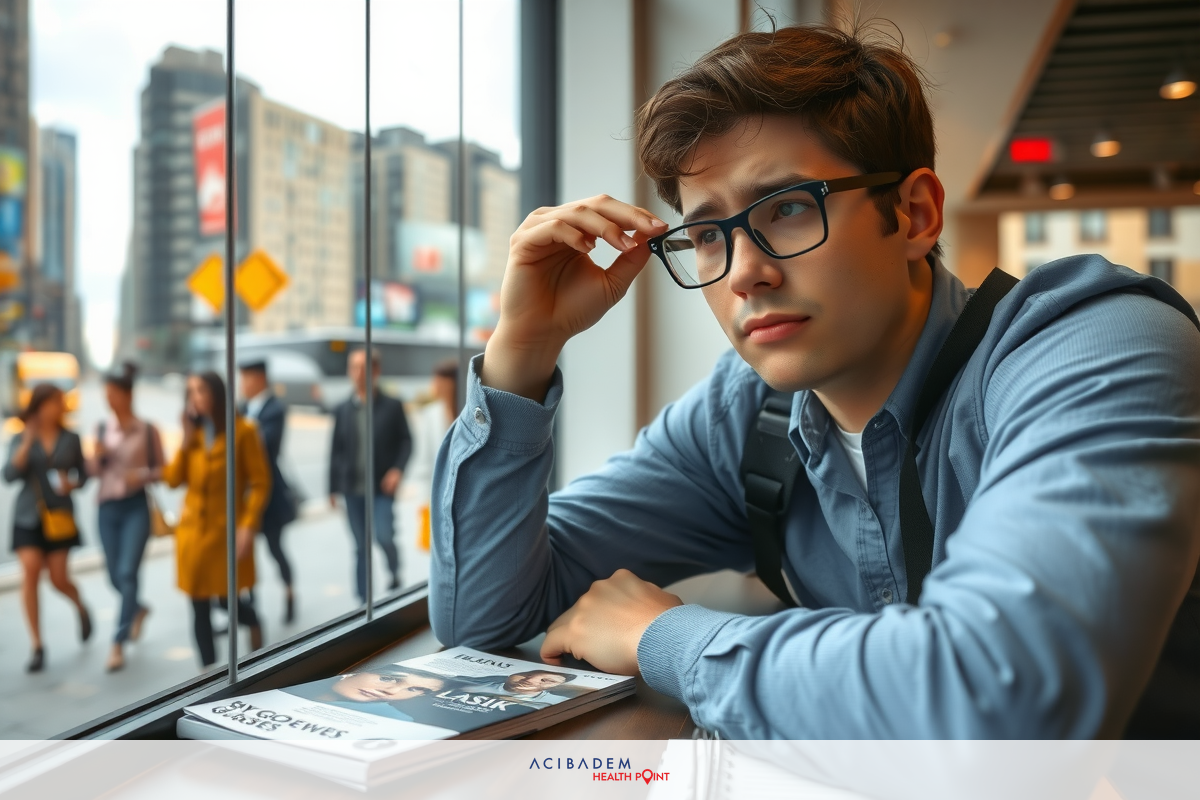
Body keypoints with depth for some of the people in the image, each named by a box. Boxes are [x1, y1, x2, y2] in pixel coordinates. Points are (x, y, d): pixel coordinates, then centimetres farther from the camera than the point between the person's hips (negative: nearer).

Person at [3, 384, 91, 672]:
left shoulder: (71, 439, 3)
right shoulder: (21, 440, 2)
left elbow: (83, 474, 10)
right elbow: (9, 475, -10)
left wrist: (72, 483, -12)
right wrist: (27, 443, -18)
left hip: (60, 515, 0)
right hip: (28, 516, 0)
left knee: (59, 579, -1)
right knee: (30, 573, -11)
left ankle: (81, 608, 35)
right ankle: (37, 646, -4)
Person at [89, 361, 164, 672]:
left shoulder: (147, 430, -3)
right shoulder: (102, 428, 7)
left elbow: (163, 469, 1)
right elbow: (94, 471, 13)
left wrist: (142, 474, -17)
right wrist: (97, 456, -8)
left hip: (136, 506, -4)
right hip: (107, 507, 4)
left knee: (127, 572, -11)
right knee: (114, 575, 10)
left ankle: (119, 644, -6)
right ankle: (139, 610, 42)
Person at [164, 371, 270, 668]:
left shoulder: (242, 431, -6)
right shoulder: (194, 433, 11)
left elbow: (260, 482, -8)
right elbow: (173, 479, 5)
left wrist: (248, 526, -15)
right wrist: (186, 441, -4)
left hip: (227, 530, -5)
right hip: (193, 531, 5)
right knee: (200, 608, 5)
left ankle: (255, 626, 35)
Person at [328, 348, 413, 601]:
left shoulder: (392, 406, 1)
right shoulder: (343, 409, 8)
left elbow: (406, 441, 3)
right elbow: (336, 450, 9)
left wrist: (398, 469, -13)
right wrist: (333, 487, 7)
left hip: (382, 487, -3)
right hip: (353, 489, 3)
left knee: (383, 536, -16)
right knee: (361, 547, 7)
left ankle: (395, 573, 15)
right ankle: (364, 601, 16)